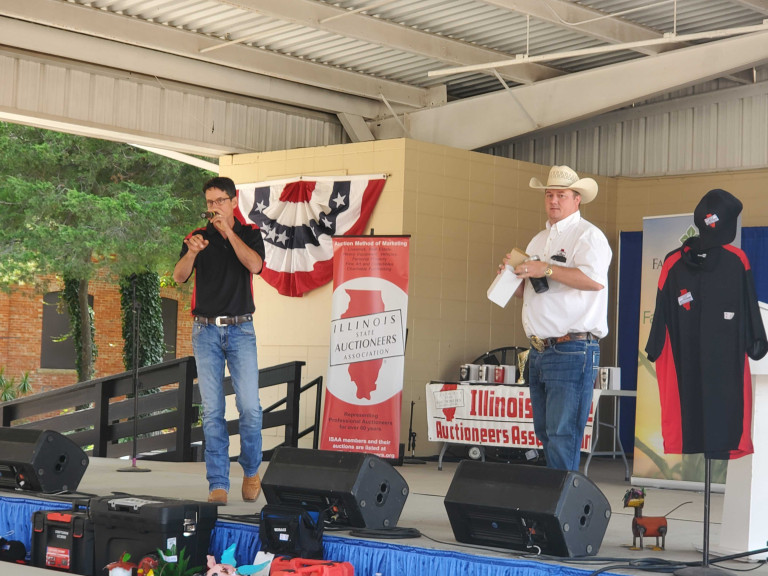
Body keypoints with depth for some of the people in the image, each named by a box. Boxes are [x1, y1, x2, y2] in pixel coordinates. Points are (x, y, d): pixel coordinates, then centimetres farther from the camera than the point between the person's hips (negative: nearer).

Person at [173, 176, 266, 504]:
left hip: (241, 329, -1)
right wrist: (191, 253, -25)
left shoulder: (249, 234, 7)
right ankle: (218, 484, 3)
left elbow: (255, 264, -13)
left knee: (250, 407, -9)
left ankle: (251, 471, 13)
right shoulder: (197, 237, 8)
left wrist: (228, 230, -14)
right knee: (212, 411, -1)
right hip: (206, 330, 1)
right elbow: (179, 277, -6)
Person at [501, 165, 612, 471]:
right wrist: (514, 272, 5)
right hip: (539, 352, 9)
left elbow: (595, 279, -23)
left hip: (572, 351, -9)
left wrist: (546, 270, -19)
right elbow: (524, 291, 27)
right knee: (545, 434, 12)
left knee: (562, 437, -10)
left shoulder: (587, 236, -5)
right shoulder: (539, 240, 22)